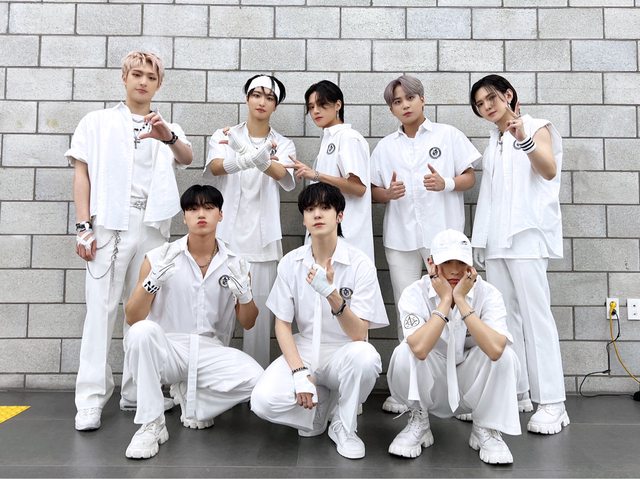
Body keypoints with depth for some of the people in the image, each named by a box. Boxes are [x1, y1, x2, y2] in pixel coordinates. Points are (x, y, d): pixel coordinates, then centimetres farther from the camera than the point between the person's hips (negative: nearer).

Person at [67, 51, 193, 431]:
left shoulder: (168, 129, 13)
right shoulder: (97, 122, 10)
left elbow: (187, 158, -9)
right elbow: (81, 174, 4)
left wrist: (168, 136, -32)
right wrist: (83, 226, -7)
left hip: (153, 227, 2)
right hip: (109, 225, -2)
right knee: (101, 309, -4)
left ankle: (136, 393, 16)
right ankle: (91, 399, 2)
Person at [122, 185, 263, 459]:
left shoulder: (234, 265, 3)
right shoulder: (160, 258, -2)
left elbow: (247, 324, 7)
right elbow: (133, 319, -4)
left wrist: (244, 294, -14)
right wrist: (152, 282, -22)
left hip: (210, 353, 1)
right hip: (166, 350, -1)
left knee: (255, 379, -25)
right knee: (143, 331, -33)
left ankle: (193, 404, 4)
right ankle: (151, 425, -16)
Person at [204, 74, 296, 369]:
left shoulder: (283, 144, 9)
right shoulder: (224, 136, 7)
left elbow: (284, 176, -14)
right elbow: (215, 167, -15)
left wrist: (256, 159, -38)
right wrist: (244, 161, -39)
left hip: (262, 238, 1)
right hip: (225, 234, 0)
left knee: (259, 313, 1)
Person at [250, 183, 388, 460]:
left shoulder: (360, 264, -14)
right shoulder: (291, 263, -4)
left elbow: (359, 335, -20)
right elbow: (282, 324, -1)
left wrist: (332, 294, -37)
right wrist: (300, 372, -15)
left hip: (342, 355, -2)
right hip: (302, 353, 2)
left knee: (364, 356, -36)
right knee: (262, 401, -24)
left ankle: (343, 427, -6)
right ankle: (322, 403, 8)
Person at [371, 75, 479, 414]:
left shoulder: (448, 135, 6)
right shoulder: (385, 146, 13)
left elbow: (469, 178, 5)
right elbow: (373, 192, 12)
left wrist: (446, 184, -15)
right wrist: (389, 193, -10)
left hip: (443, 235, -2)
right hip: (400, 238, 3)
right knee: (406, 311, 6)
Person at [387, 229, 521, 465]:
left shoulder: (488, 294, -16)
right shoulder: (415, 294, -18)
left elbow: (495, 349, -36)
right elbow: (420, 348, -37)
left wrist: (461, 300, -32)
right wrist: (445, 300, -30)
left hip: (471, 390, 1)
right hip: (430, 390, 0)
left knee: (504, 355, -27)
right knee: (404, 353, -30)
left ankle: (486, 429, -2)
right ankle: (419, 424, -2)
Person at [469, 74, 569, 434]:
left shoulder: (538, 128, 3)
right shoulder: (494, 144, 20)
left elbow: (549, 171, -15)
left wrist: (524, 140, -32)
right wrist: (482, 239, 13)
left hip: (527, 236, -6)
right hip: (496, 239, 6)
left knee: (536, 316, -10)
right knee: (505, 318, 4)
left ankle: (551, 403, -6)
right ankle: (516, 392, 11)